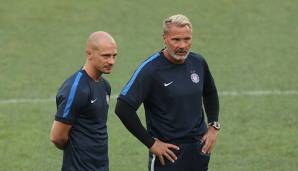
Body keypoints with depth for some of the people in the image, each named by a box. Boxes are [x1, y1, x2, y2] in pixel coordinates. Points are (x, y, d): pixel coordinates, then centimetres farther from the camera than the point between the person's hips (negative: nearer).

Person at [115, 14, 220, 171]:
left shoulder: (198, 62, 3)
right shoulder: (151, 69, -14)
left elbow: (210, 93, 23)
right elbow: (123, 108, -18)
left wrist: (213, 126, 11)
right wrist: (151, 143, -15)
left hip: (199, 150, 5)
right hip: (168, 152, -5)